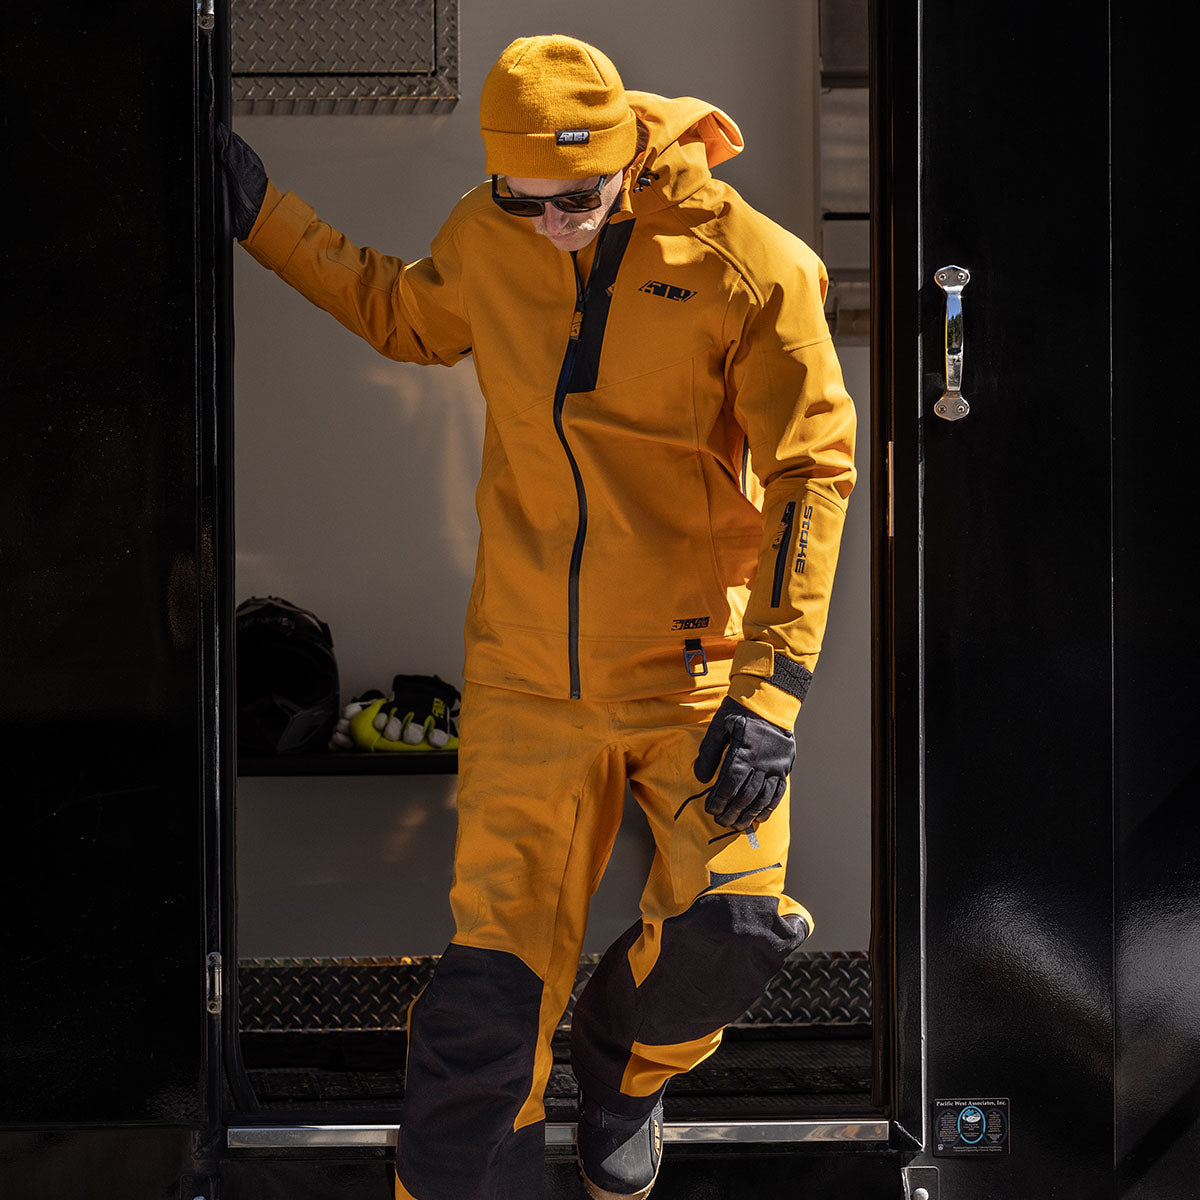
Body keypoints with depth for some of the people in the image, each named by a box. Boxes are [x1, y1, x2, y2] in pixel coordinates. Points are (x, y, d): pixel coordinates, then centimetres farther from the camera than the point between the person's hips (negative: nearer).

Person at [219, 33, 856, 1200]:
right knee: (493, 981, -2)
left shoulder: (749, 268, -12)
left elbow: (813, 474, -9)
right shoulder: (482, 240, 1)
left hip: (693, 665, -2)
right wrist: (265, 219, 22)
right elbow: (404, 315, 25)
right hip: (527, 672, 3)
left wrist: (770, 691, -15)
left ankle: (623, 1068, 17)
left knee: (732, 919, -18)